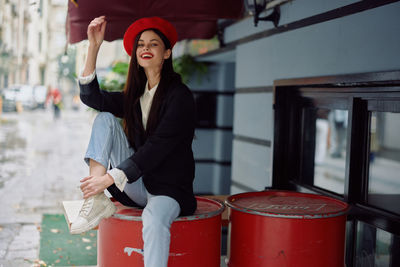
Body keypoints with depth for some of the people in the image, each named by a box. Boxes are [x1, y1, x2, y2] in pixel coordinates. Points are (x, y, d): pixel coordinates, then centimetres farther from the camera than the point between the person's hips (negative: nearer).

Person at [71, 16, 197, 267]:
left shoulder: (179, 95, -9)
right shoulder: (134, 95, 12)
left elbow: (156, 147, -18)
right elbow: (91, 96, -2)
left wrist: (110, 177, -22)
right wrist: (94, 46, -10)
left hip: (170, 188, -6)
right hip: (136, 184, 6)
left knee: (154, 219, -39)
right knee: (105, 118, -6)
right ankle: (97, 200, -18)